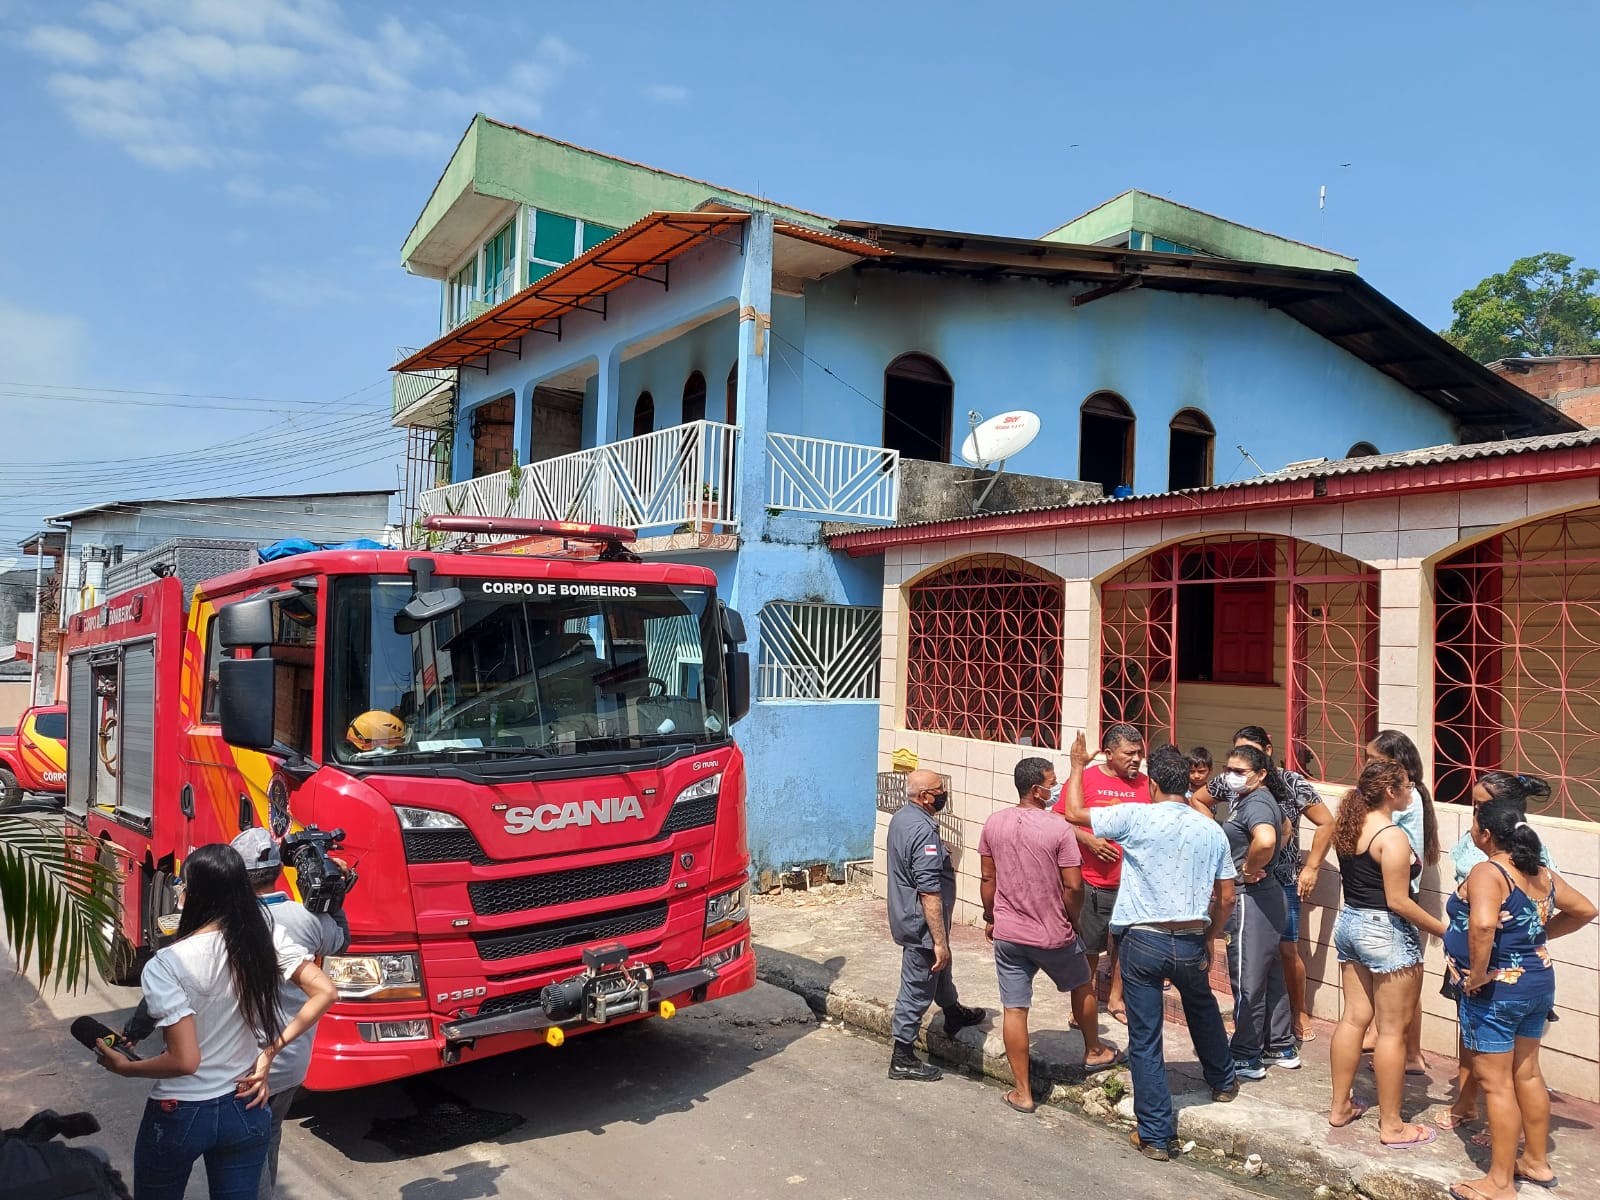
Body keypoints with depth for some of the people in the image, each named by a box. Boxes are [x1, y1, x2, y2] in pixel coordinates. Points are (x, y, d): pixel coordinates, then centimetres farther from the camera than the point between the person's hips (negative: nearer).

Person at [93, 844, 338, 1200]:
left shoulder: (166, 965, -21)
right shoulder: (267, 940, -9)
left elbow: (184, 1061, -21)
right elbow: (325, 992, -8)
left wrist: (124, 1067, -3)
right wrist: (271, 1050, -1)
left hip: (179, 1116, -3)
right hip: (245, 1111, 3)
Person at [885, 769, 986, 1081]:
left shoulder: (901, 817, 2)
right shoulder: (924, 831, -30)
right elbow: (929, 893, -30)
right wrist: (940, 941, -25)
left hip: (906, 916, 10)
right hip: (921, 926, -10)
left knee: (940, 969, 31)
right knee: (917, 990, 5)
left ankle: (954, 1014, 54)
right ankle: (902, 1059, 18)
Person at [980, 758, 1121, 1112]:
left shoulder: (993, 824, -4)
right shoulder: (1059, 829, -18)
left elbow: (988, 879, 3)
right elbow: (1074, 886, -15)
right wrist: (1072, 920, 3)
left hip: (1007, 934, 3)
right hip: (1053, 935, -3)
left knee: (1014, 1010, 9)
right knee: (1083, 985, 26)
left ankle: (1022, 1092, 17)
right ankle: (1094, 1053, 44)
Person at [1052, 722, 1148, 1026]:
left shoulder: (1145, 784, 1)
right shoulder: (1086, 779, -8)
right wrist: (1088, 839, -17)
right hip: (1093, 883, -3)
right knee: (1089, 947, 10)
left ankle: (1116, 998, 34)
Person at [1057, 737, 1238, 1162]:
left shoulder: (1136, 817, -13)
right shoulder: (1212, 830, 1)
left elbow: (1074, 813, -5)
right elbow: (1226, 898, 8)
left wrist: (1077, 766, 9)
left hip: (1144, 941, -4)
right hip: (1192, 942, 5)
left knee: (1145, 1041, 6)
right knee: (1203, 1012, 34)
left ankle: (1156, 1135, 12)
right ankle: (1223, 1081, 55)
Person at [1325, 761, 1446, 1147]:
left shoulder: (1349, 825, 6)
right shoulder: (1392, 836, -20)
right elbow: (1398, 901, -19)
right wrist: (1443, 930, -10)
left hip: (1349, 923, 8)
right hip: (1386, 932, -8)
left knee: (1353, 1017, 15)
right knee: (1392, 1029, 2)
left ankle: (1340, 1107, 24)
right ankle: (1391, 1125, 12)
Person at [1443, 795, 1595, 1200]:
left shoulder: (1487, 872, -22)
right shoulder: (1541, 872, 3)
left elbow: (1482, 925, -39)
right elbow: (1585, 910, 16)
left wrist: (1478, 974, -25)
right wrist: (1541, 935, 16)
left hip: (1497, 990, -8)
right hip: (1538, 982, 8)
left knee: (1496, 1082, 2)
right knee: (1527, 1073, 22)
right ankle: (1536, 1162, 36)